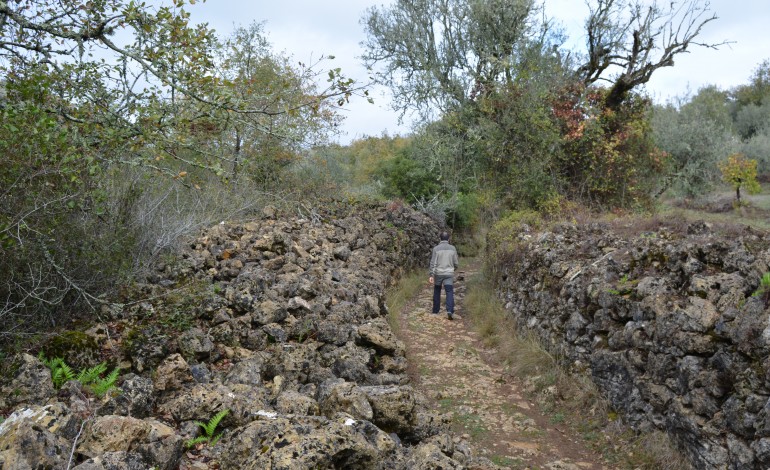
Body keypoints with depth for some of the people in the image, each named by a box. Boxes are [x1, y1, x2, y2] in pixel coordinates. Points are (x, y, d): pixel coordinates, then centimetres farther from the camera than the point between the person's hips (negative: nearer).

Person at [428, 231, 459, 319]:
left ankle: (435, 311, 23)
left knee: (437, 292, 15)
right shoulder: (452, 248, 2)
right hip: (449, 274, 0)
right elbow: (456, 263, 6)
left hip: (438, 274, 0)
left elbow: (433, 263, -7)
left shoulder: (436, 248, -3)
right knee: (449, 292, -4)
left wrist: (431, 275, -7)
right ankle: (450, 310, -23)